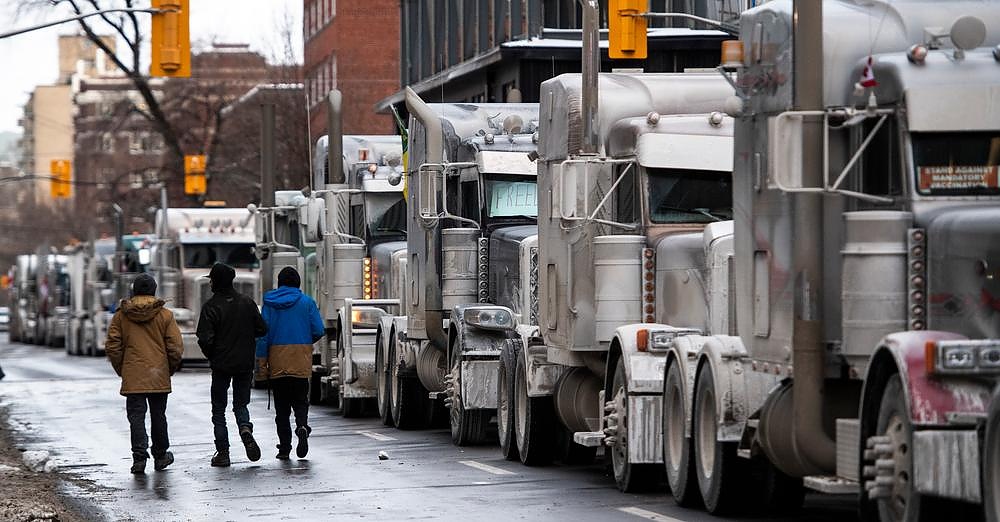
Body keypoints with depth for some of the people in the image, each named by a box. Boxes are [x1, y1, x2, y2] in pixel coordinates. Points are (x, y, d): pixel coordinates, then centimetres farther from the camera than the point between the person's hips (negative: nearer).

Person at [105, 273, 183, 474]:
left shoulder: (121, 316, 0)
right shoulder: (165, 315, -2)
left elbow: (112, 347, 0)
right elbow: (176, 348, -4)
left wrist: (121, 369, 12)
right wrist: (170, 369, 12)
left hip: (132, 377, 0)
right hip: (159, 376, 0)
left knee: (136, 416, 1)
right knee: (158, 416, 13)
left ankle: (139, 457, -10)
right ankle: (160, 456, 25)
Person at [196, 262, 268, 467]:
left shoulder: (211, 307, -12)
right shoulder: (248, 303, 0)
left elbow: (205, 339, -17)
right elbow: (262, 329, 2)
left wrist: (211, 356, 3)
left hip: (221, 365, -3)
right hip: (245, 364, 3)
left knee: (218, 409, 8)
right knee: (241, 404, 15)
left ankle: (222, 452, 4)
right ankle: (246, 429, -16)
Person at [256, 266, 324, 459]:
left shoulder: (269, 303, 2)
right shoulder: (307, 302, 1)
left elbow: (263, 333, -2)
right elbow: (318, 331, -2)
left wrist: (261, 362, -2)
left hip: (277, 361, 1)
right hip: (301, 362, 0)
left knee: (281, 405, 7)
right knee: (300, 400, 8)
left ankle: (284, 447, 4)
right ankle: (302, 426, -22)